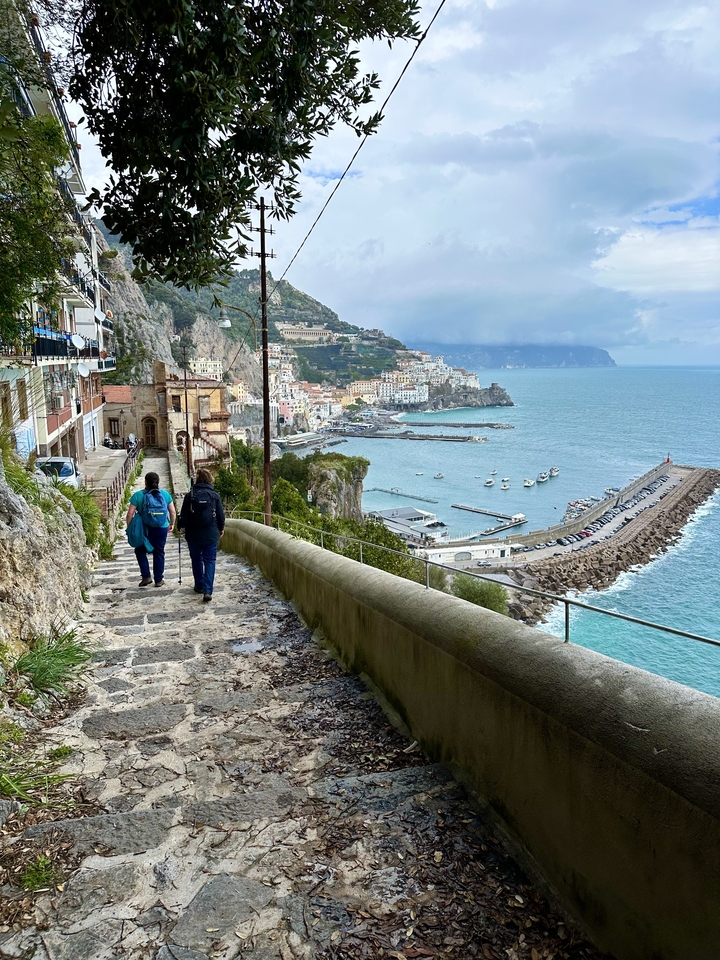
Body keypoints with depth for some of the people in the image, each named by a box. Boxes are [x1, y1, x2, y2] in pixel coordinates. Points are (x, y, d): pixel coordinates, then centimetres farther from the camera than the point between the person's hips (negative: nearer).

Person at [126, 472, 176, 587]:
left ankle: (146, 576, 11)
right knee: (159, 553, 13)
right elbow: (173, 512, 3)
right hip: (162, 529, 2)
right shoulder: (165, 494, -1)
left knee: (140, 551, 18)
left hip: (145, 529, -2)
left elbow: (130, 514, -10)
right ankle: (158, 580, 18)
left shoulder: (138, 495, -8)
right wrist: (172, 524, 18)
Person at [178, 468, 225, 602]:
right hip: (211, 535, 0)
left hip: (193, 535, 0)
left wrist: (180, 526, 17)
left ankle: (199, 586, 28)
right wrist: (221, 528, 19)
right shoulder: (214, 496, -4)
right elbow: (220, 516, 1)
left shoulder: (190, 495, -6)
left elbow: (183, 516, -3)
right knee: (210, 561, 3)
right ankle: (207, 591, -9)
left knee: (196, 560, 18)